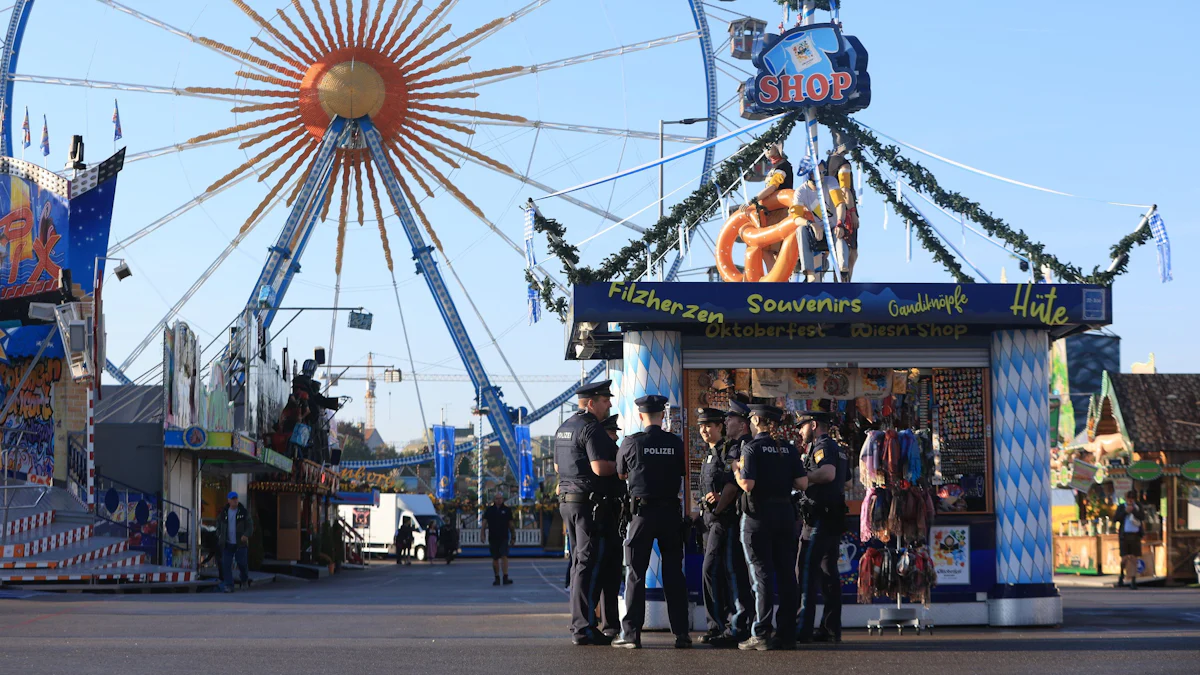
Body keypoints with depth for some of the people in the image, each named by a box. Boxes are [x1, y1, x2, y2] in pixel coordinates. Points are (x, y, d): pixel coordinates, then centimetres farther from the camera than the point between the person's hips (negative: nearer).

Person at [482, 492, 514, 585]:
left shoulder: (507, 510, 5)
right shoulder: (489, 510, 6)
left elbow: (510, 524, 10)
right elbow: (484, 522, 4)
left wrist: (512, 536, 10)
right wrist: (483, 534, -6)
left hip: (504, 537, -2)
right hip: (493, 538, 2)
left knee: (504, 557, -15)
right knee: (495, 559, 7)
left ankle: (505, 578, -18)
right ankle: (497, 578, 18)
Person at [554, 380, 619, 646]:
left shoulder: (564, 428, 16)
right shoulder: (591, 428, -14)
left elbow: (557, 466, 25)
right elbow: (600, 468, -22)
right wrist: (622, 465, -6)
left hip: (567, 499, 10)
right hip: (588, 501, -10)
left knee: (579, 561, 15)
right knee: (588, 562, -9)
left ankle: (578, 623, 18)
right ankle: (583, 628, -11)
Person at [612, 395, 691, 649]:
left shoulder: (631, 442, -5)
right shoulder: (675, 443, 0)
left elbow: (620, 474, 9)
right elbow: (684, 473, 10)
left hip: (642, 511, -2)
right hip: (671, 510, 2)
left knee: (636, 573, 1)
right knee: (674, 573, 8)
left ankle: (631, 633, -2)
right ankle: (681, 633, 7)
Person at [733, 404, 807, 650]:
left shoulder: (752, 448, -9)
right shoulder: (788, 449, 7)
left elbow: (747, 484, -18)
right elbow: (802, 483, 3)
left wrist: (736, 470, 1)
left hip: (759, 514, -5)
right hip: (785, 513, 5)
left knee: (761, 574, -3)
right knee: (786, 573, 7)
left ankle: (761, 635, -5)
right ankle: (787, 633, 10)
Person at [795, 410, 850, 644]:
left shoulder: (822, 446, -9)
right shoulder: (839, 449, 21)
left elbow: (828, 473, -27)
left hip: (821, 517, -10)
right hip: (835, 518, 10)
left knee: (807, 571, -10)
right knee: (829, 572, 10)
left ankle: (803, 628, -14)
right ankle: (832, 629, 10)